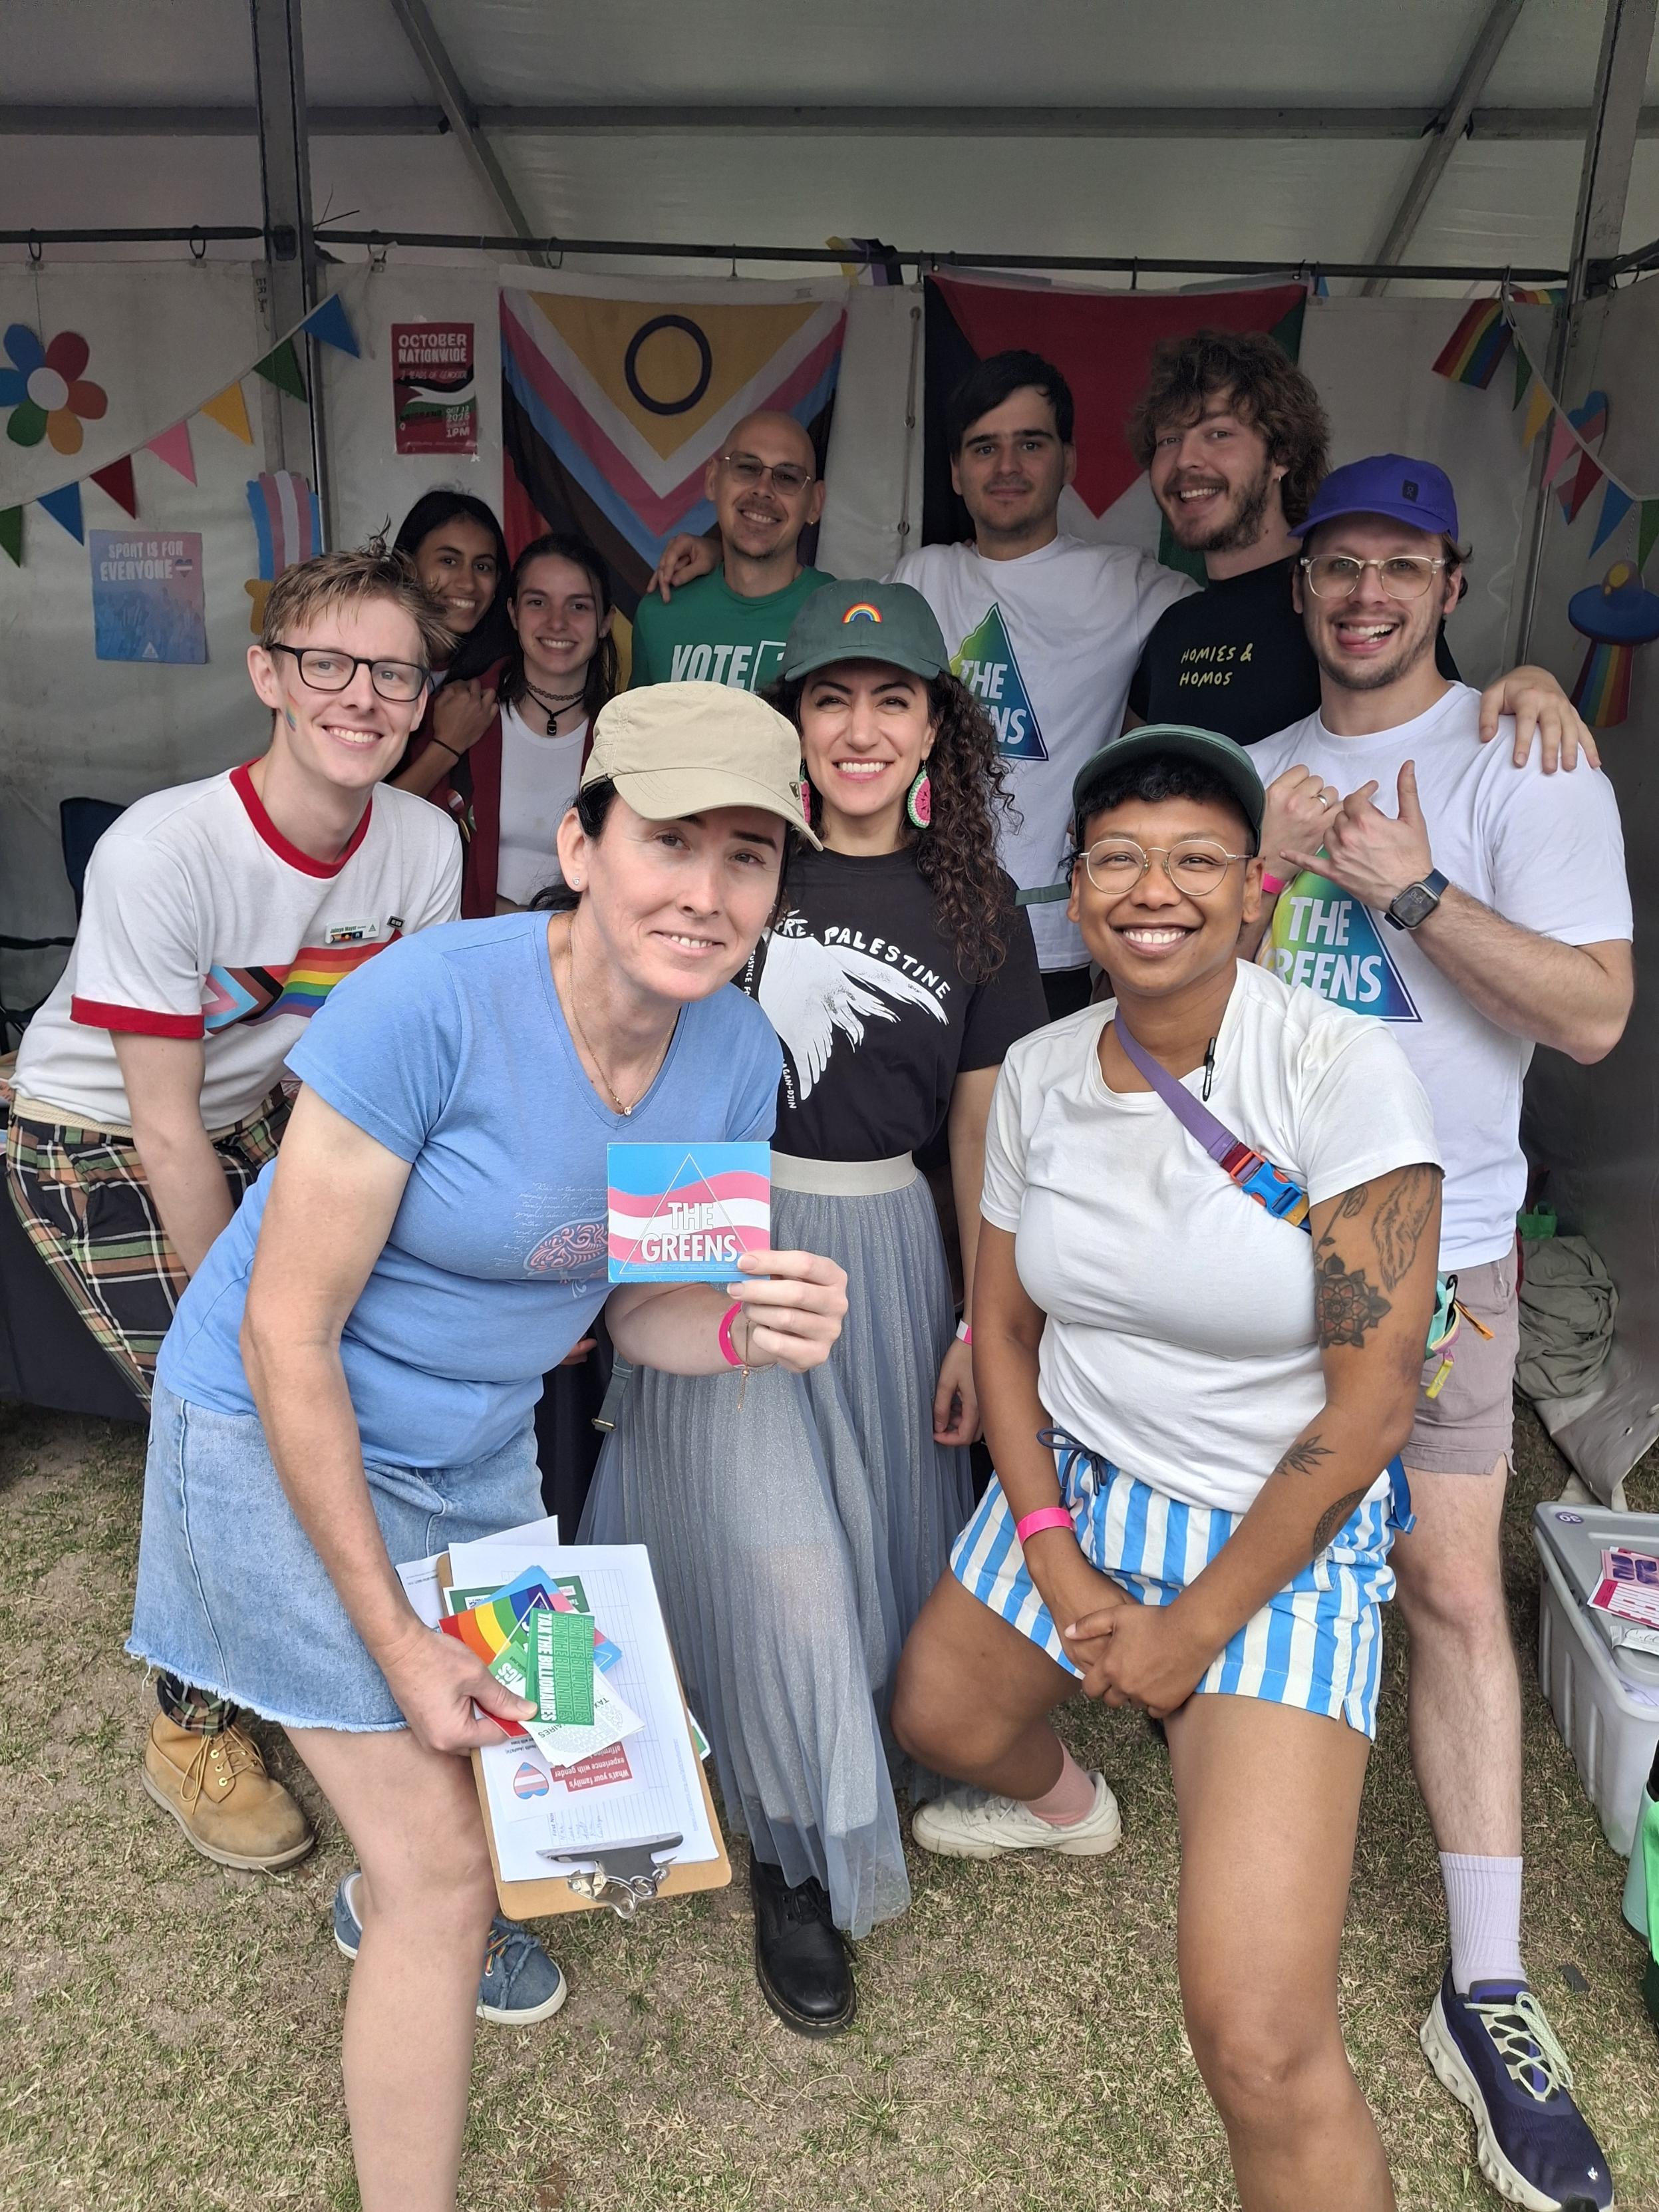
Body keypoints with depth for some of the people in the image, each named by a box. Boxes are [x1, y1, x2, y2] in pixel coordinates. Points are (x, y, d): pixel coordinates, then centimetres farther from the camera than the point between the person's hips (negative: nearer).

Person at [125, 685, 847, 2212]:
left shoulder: (736, 1057, -12)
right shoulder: (432, 1004, -31)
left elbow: (640, 1309, 0)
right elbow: (290, 1330, -24)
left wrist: (752, 1329, -25)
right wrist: (395, 1636, -19)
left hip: (478, 1441, 6)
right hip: (289, 1437, -6)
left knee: (504, 1751, 25)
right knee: (445, 1872, -1)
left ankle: (385, 1899, 61)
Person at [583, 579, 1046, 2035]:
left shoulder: (976, 907, 3)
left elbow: (984, 1129, 6)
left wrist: (982, 1320, 4)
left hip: (883, 1247, 3)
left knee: (879, 1538, 13)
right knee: (774, 1548, -7)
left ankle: (831, 1768, 44)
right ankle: (800, 1858, 17)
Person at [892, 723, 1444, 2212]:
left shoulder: (1346, 1073, -20)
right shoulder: (1040, 1073, -4)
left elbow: (1371, 1400, -19)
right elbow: (1005, 1321, 5)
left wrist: (1195, 1627, -13)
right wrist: (1052, 1558, -5)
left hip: (1280, 1536, -5)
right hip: (1074, 1485, 6)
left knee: (1262, 2044, -16)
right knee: (940, 1723, 28)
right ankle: (1066, 1805, 63)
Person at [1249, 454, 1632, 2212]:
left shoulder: (1525, 767, -3)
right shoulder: (1253, 773, 11)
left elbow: (1595, 1014, -12)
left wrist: (1410, 889, -17)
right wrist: (1254, 862, -7)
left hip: (1428, 1245, -4)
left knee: (1450, 1586, -3)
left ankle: (1488, 1991, 9)